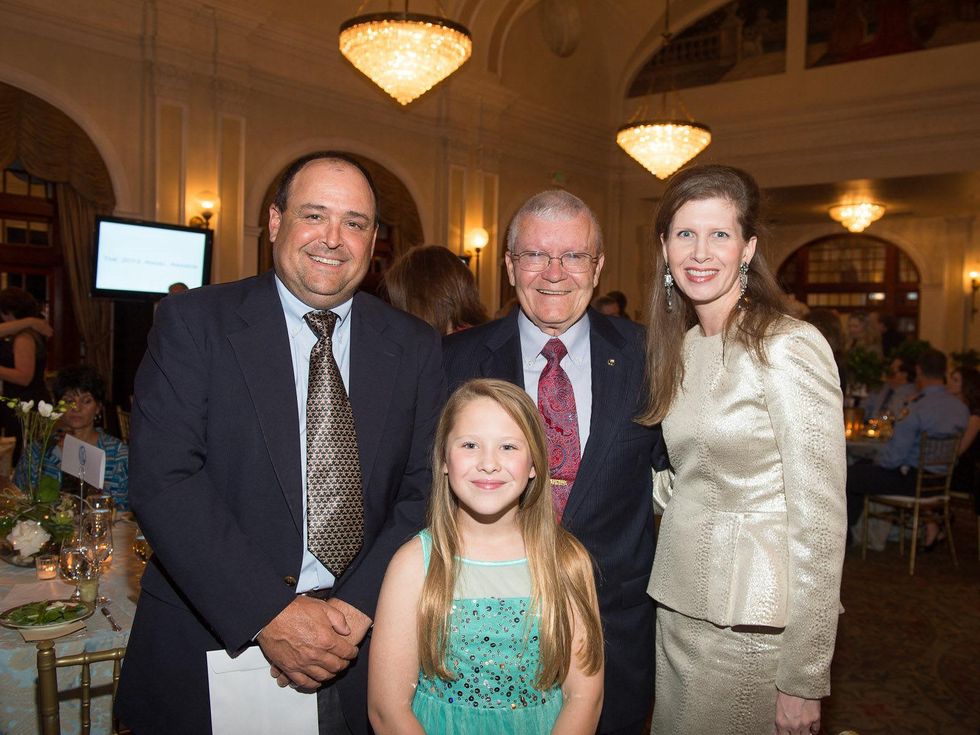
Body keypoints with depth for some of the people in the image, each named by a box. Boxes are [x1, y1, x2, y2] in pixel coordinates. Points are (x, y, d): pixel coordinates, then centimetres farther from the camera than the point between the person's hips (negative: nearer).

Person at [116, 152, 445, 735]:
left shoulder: (415, 347, 1)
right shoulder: (193, 321, -6)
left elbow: (424, 491, -2)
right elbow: (163, 481, -14)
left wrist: (356, 608, -14)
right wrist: (269, 614, -19)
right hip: (210, 645, -1)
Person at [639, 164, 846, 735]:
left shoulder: (790, 346, -16)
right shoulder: (680, 349, 7)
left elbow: (819, 521, -16)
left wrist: (803, 679, -15)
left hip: (753, 625, -7)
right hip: (680, 607, 7)